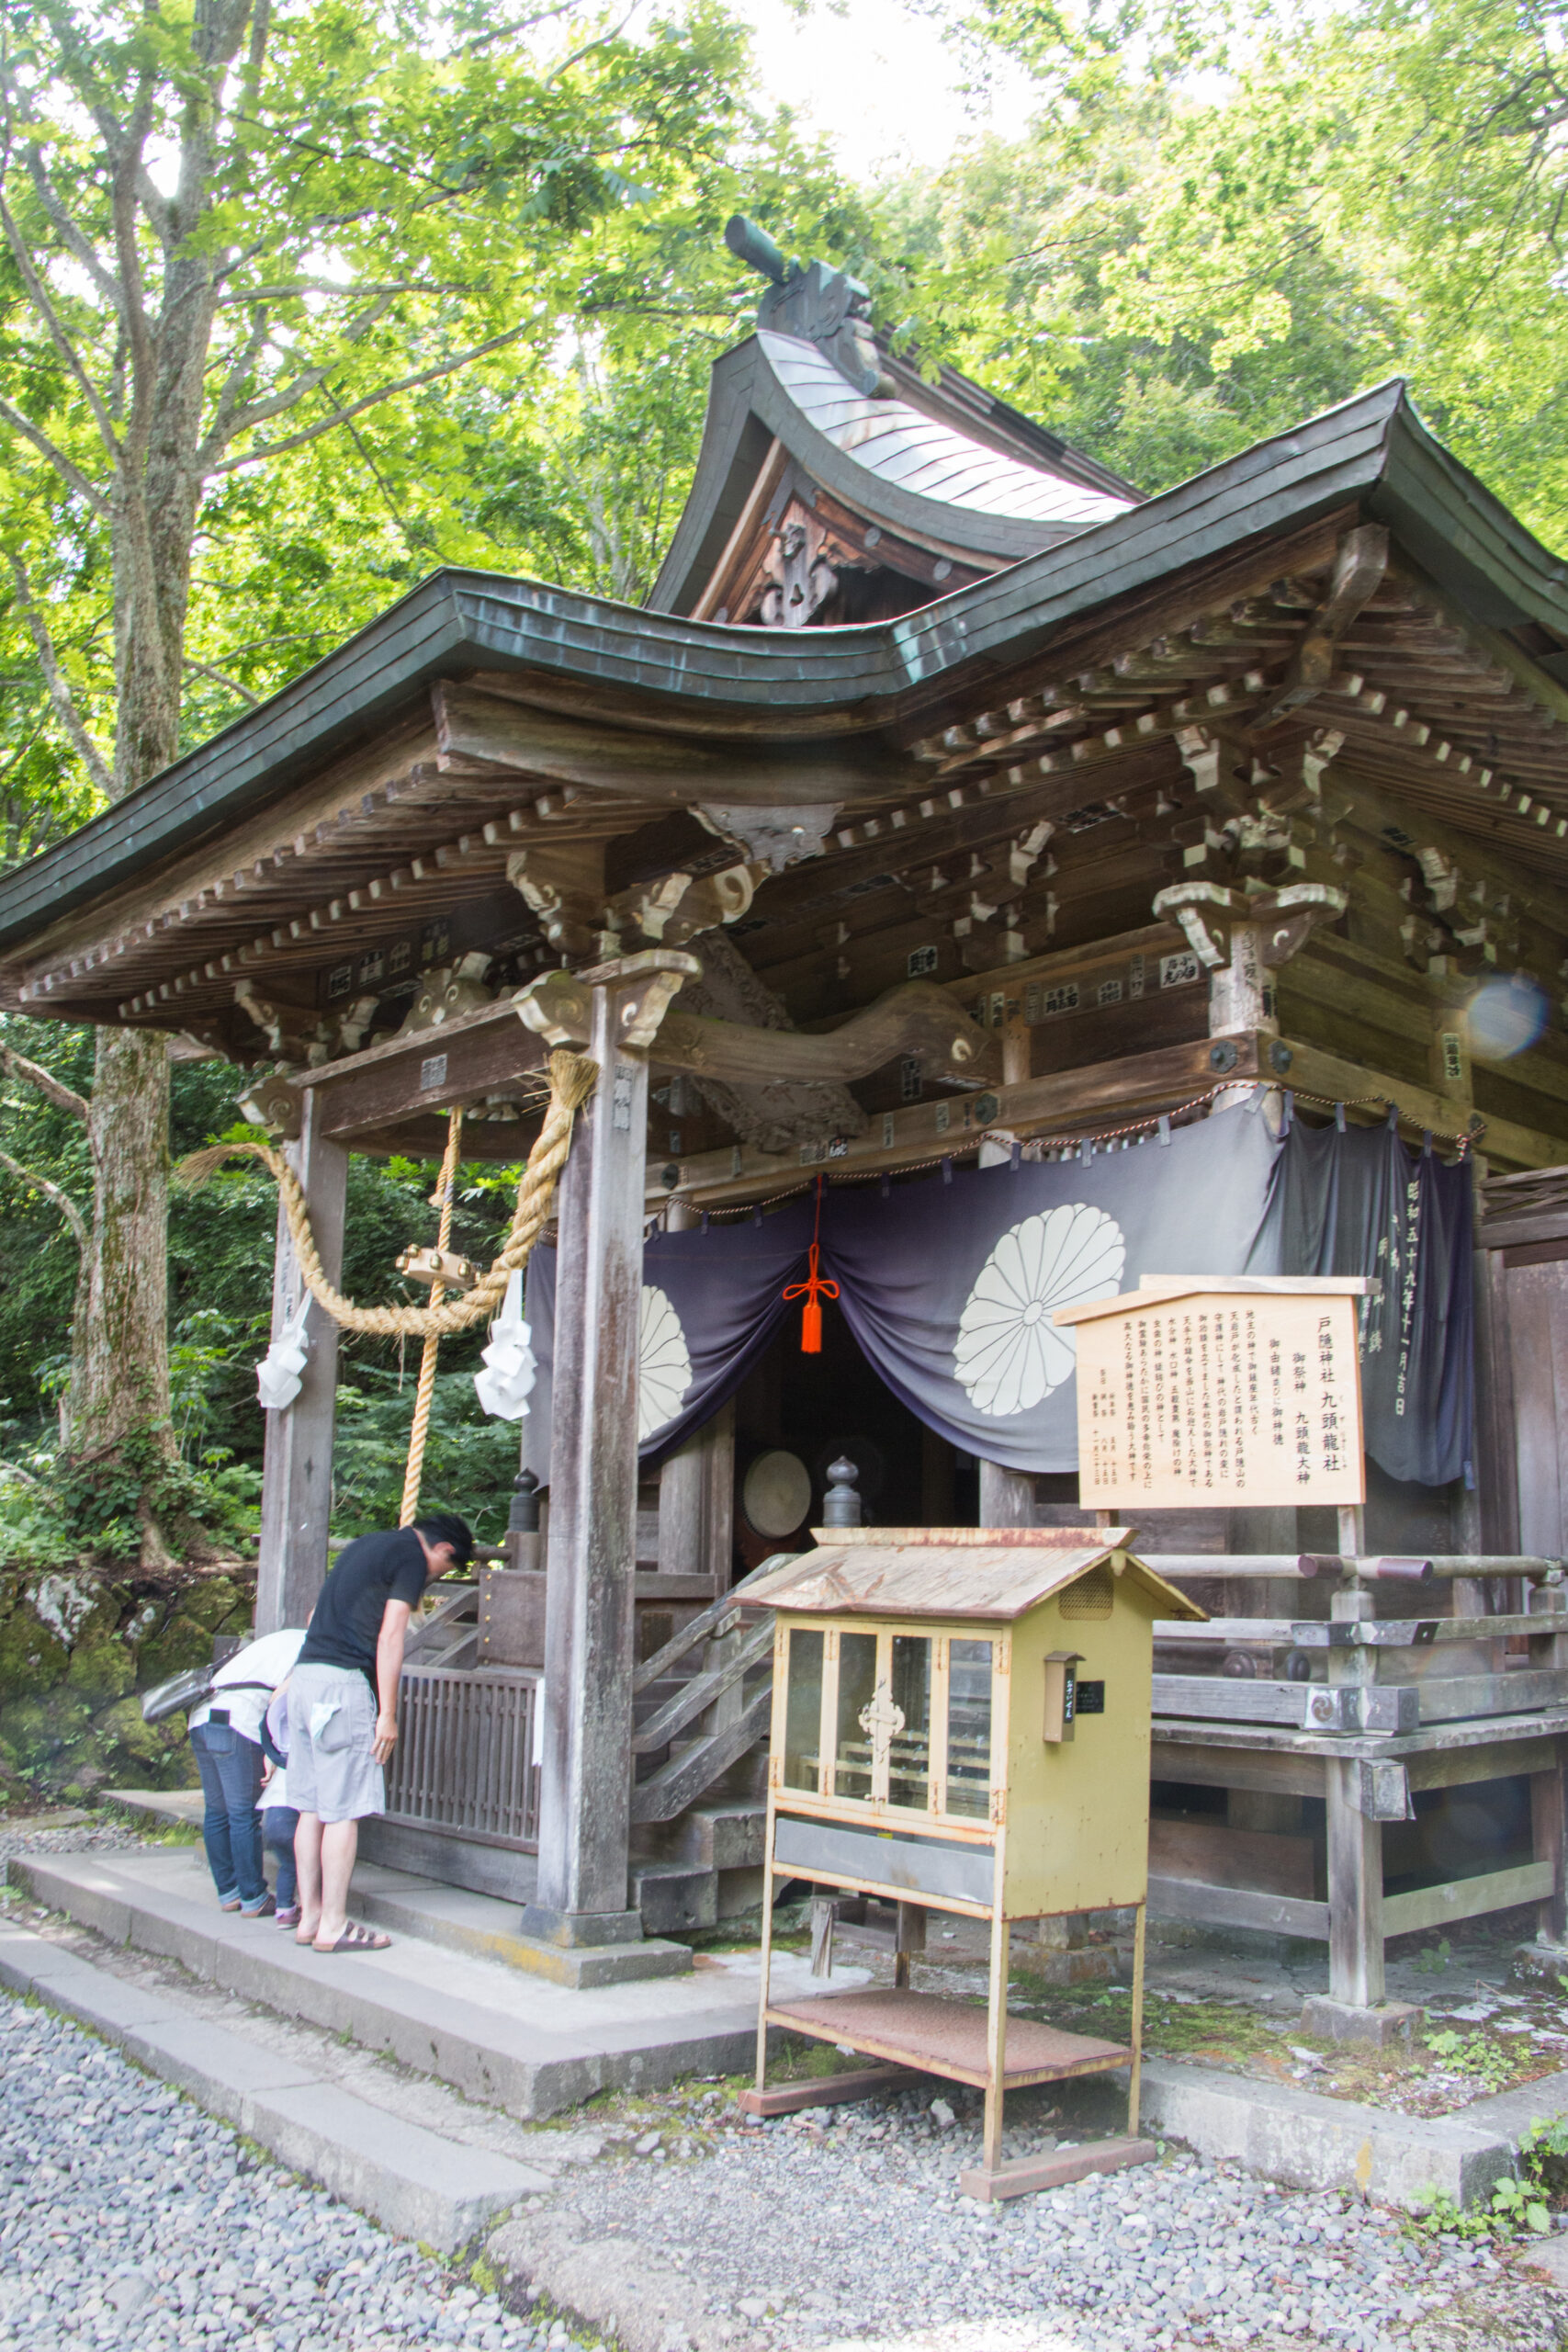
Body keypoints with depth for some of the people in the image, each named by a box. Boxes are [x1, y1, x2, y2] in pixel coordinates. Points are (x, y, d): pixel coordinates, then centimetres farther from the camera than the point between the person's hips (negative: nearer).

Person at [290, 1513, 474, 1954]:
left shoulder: (364, 1544, 22)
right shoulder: (412, 1557, -4)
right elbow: (389, 1638, -12)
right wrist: (387, 1714, -10)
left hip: (306, 1673, 9)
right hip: (344, 1684, -9)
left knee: (311, 1808, 12)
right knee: (344, 1811, -3)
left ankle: (310, 1916, 17)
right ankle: (333, 1926, 1)